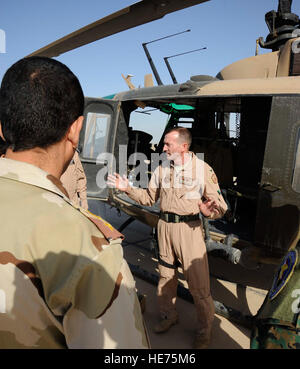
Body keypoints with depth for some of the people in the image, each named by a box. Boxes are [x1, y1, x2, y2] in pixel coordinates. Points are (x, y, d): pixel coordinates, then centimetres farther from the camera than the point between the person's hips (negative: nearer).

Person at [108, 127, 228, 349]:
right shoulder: (162, 169, 5)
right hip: (165, 225, 5)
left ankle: (204, 331, 23)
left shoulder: (203, 169, -9)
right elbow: (149, 198, 12)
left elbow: (220, 205, -9)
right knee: (166, 274, 18)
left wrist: (210, 210, -32)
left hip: (190, 228, -4)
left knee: (198, 283, 1)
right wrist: (127, 188, 0)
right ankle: (169, 315, 42)